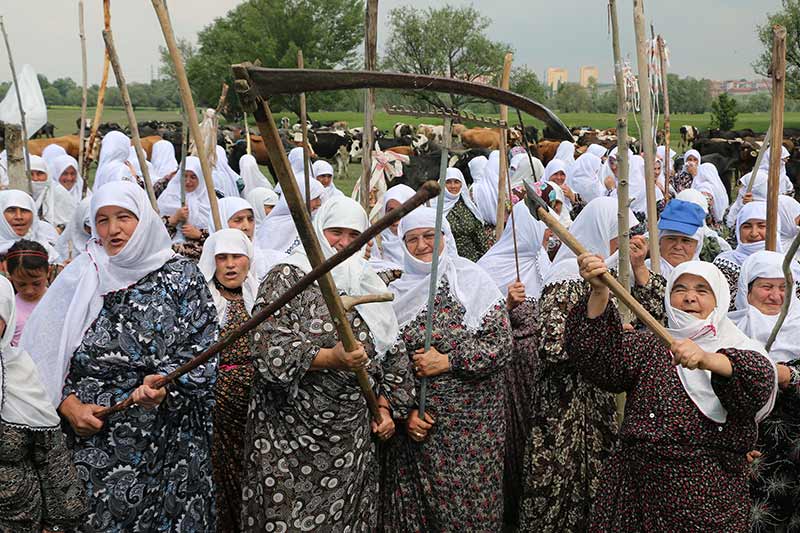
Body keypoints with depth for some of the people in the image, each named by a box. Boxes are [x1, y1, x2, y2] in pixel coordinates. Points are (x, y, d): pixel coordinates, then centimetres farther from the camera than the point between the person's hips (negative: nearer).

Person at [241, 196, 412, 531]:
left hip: (353, 437, 5)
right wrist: (330, 358, -27)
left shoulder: (367, 286, 13)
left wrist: (385, 406, 8)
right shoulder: (288, 277, -5)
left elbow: (392, 352, 18)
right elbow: (270, 348, -17)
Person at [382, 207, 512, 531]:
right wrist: (406, 411, -5)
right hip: (418, 423, 3)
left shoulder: (472, 280, -3)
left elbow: (501, 343, -9)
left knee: (468, 504, 1)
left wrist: (448, 361, -15)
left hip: (471, 427, -3)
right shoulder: (398, 292, 7)